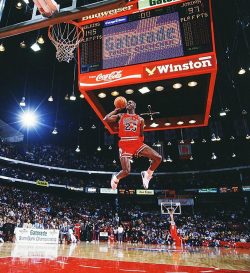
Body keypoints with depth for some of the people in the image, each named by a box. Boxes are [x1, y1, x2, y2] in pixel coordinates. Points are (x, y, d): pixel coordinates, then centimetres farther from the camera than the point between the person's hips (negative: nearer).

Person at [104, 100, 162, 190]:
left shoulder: (140, 119, 16)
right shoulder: (120, 116, 13)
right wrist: (116, 110, 13)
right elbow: (106, 119, 3)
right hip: (125, 144, -3)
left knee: (158, 158, -11)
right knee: (126, 171, -14)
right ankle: (115, 178, 21)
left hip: (137, 143, 3)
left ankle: (147, 175, 14)